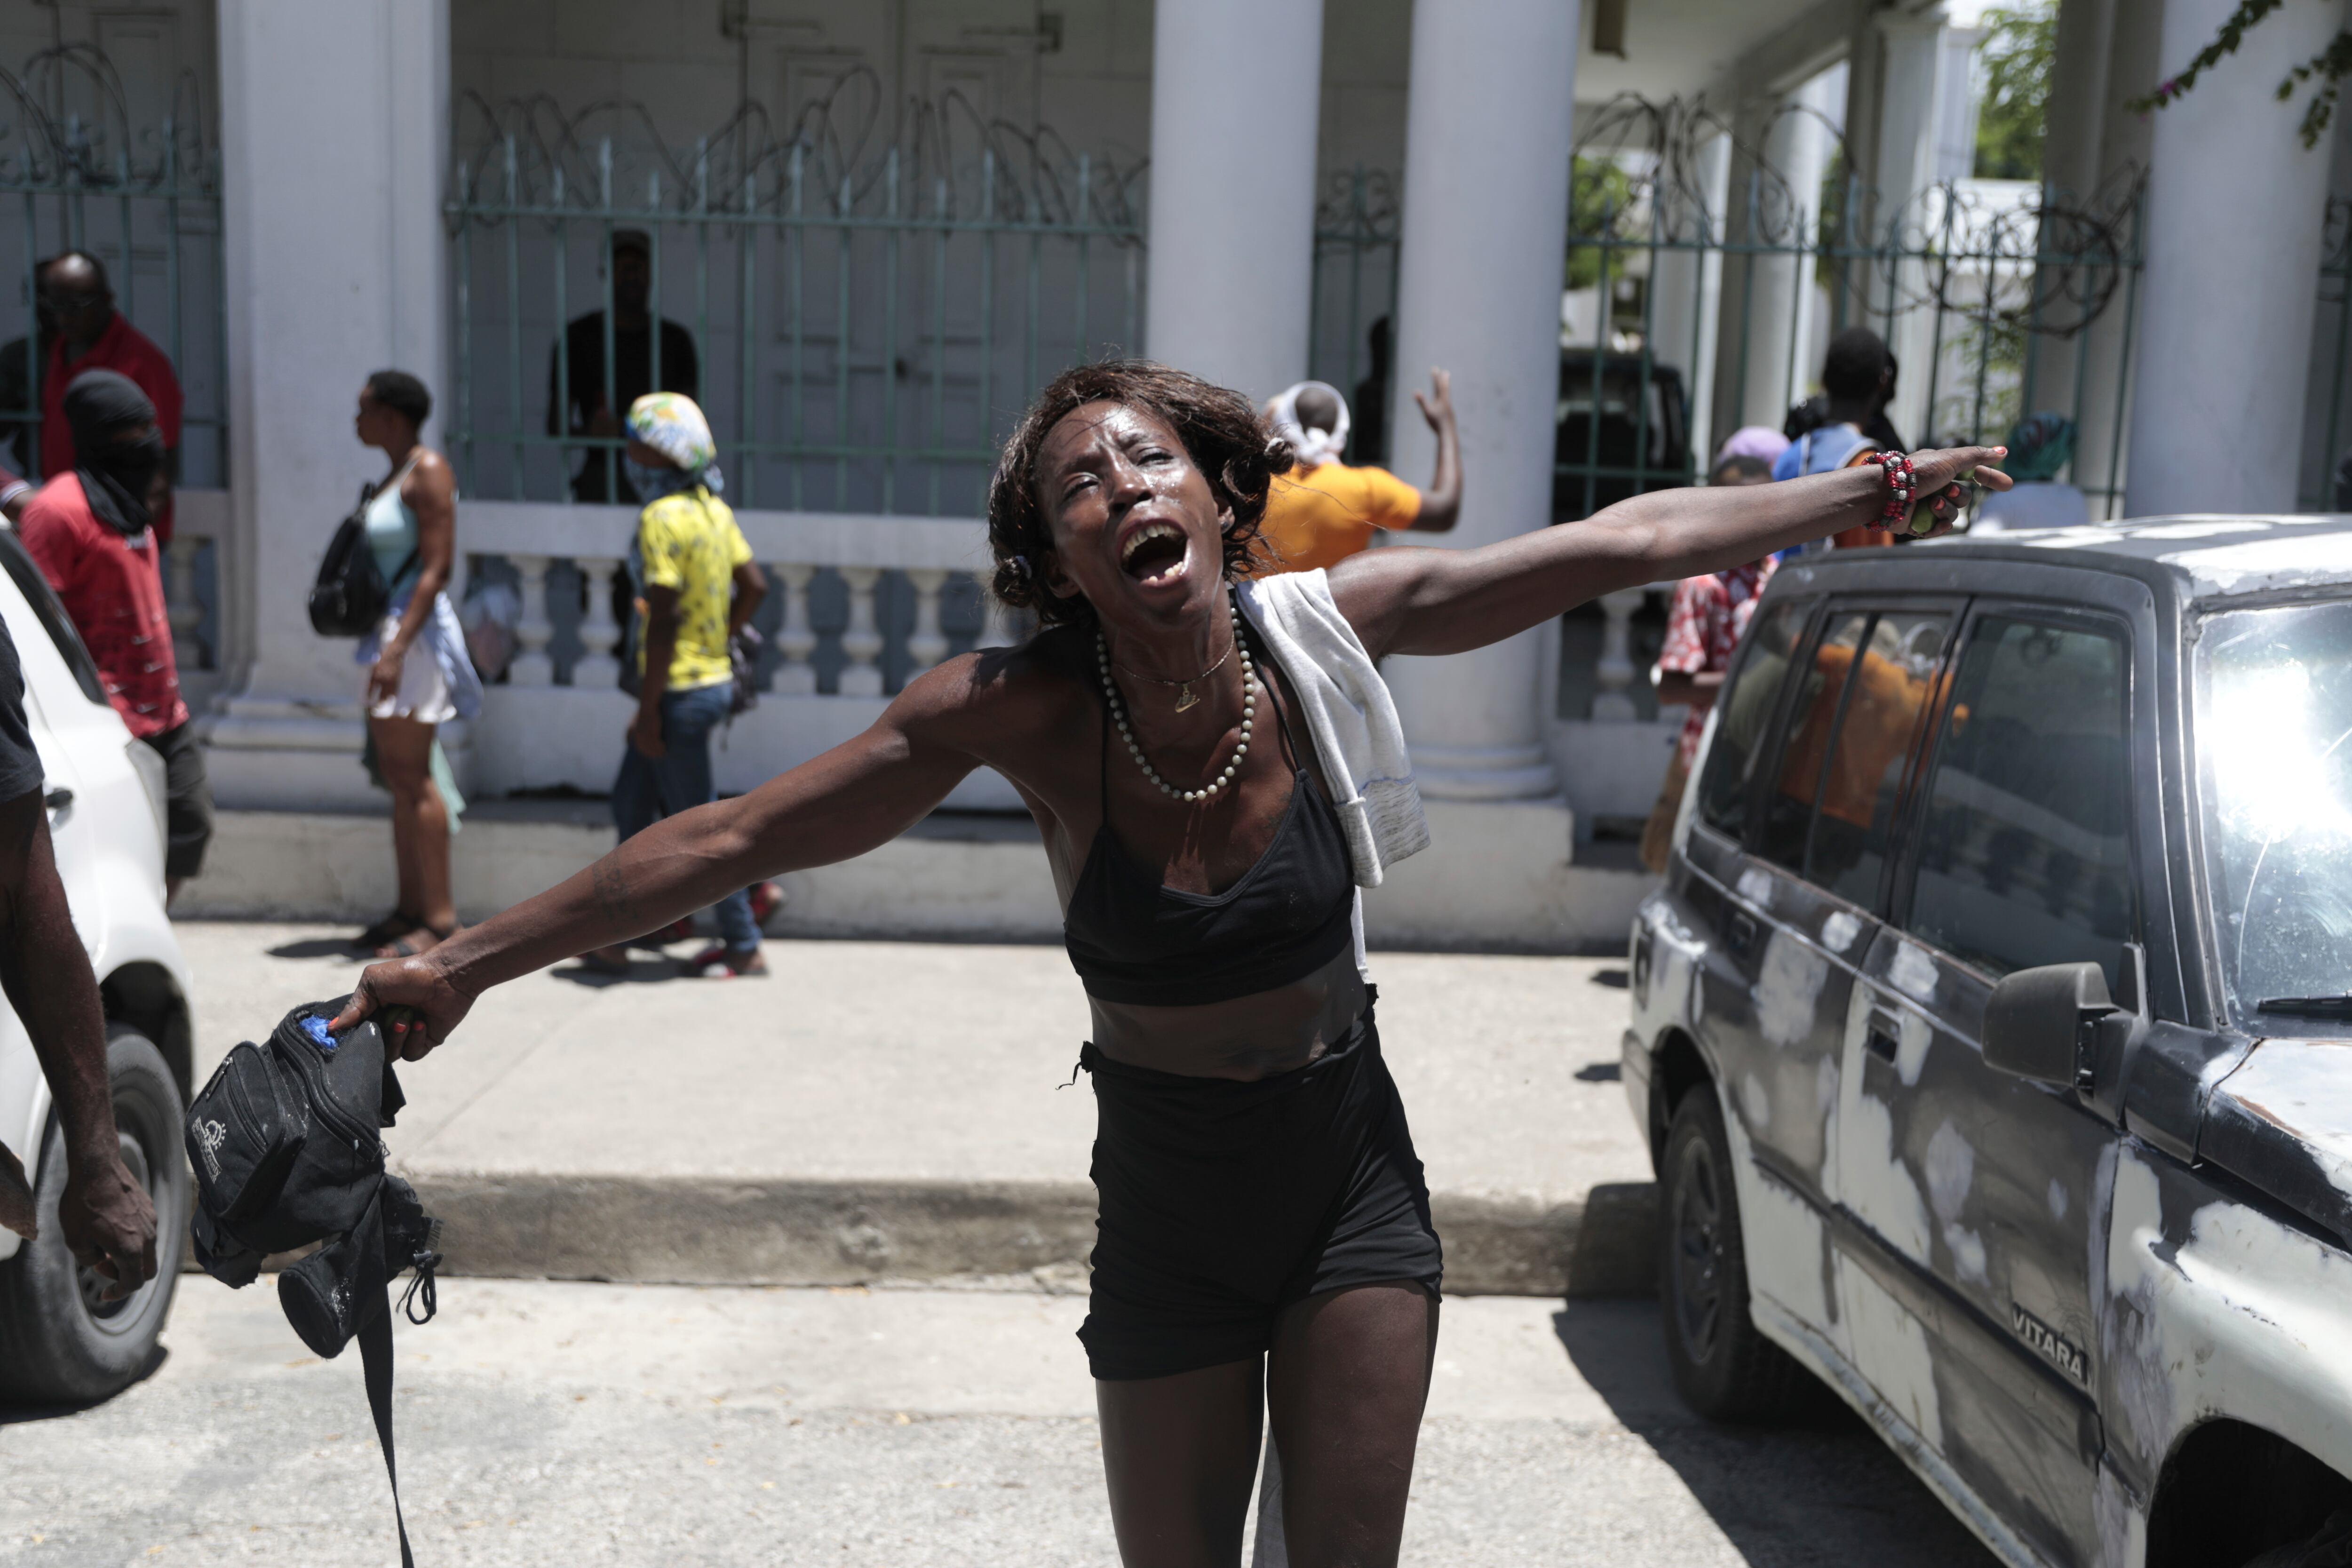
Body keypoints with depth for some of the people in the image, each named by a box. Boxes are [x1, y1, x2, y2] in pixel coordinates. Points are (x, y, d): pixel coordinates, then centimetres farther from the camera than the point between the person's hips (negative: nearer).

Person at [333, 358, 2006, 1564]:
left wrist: (1875, 491, 0)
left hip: (1353, 1179, 1)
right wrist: (465, 964, -12)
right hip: (1167, 1212, -1)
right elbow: (734, 841, -15)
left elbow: (1624, 541, -7)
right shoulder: (1022, 709, -19)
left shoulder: (1330, 626, -16)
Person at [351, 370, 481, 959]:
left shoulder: (427, 472, -12)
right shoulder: (397, 474, 17)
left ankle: (441, 918, -4)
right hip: (391, 630, 10)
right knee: (398, 775, 11)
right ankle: (410, 910, 18)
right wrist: (384, 644, 20)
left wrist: (397, 648, -24)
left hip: (415, 632, -10)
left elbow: (437, 567, -19)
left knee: (413, 777, -8)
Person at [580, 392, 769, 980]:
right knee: (631, 805, 17)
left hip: (680, 689, -9)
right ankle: (615, 938, 24)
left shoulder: (662, 518, -18)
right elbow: (754, 586, 12)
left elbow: (664, 619, -21)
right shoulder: (714, 509, 8)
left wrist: (648, 707, -18)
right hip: (713, 678, 9)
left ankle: (743, 946, 12)